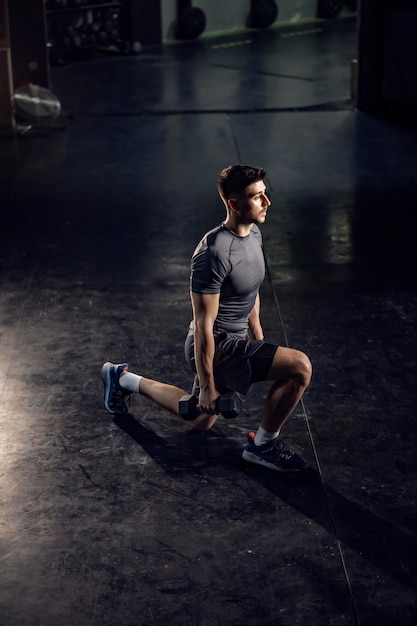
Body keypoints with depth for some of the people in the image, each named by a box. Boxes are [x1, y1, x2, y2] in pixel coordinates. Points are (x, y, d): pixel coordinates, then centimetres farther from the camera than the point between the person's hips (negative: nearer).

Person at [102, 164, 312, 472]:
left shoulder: (253, 233, 1)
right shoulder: (214, 253, -28)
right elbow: (203, 325, -24)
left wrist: (260, 346, 21)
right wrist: (208, 386, -19)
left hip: (236, 339, 9)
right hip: (217, 347, -9)